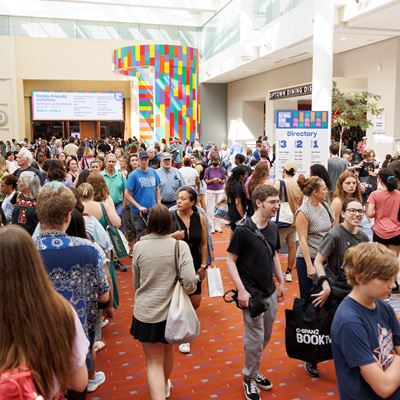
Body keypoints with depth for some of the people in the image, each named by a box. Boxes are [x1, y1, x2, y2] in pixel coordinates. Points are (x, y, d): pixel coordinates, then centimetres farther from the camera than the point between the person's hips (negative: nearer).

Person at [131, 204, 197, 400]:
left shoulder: (139, 246, -9)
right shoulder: (179, 246, -14)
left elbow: (136, 283, 4)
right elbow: (190, 281, -22)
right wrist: (187, 291, 1)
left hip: (146, 312, -1)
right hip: (171, 310, 1)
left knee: (154, 362, 9)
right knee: (167, 351, 28)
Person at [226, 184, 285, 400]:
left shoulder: (273, 228, 2)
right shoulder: (243, 230, -18)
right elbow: (230, 260, -14)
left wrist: (281, 281, 13)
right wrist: (241, 290, -18)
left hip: (270, 293, 7)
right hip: (252, 294, -7)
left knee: (265, 337, 19)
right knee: (255, 339, 2)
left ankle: (254, 370, 40)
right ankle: (249, 378, 24)